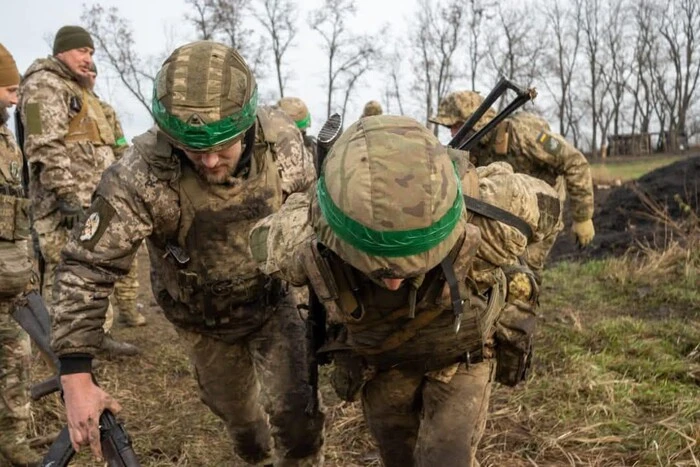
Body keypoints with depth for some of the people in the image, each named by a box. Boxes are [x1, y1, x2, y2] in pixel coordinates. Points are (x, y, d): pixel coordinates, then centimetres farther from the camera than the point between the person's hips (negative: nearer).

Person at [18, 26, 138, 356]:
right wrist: (65, 193, -25)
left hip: (92, 201, 10)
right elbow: (45, 147, -18)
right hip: (66, 203, -10)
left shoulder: (79, 91, 26)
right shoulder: (44, 85, -6)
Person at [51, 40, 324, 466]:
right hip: (204, 319, 0)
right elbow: (87, 269, -31)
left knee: (295, 411, -7)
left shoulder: (281, 139, -25)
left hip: (273, 300, 1)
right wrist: (76, 378, -37)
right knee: (234, 409, 20)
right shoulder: (141, 176, -34)